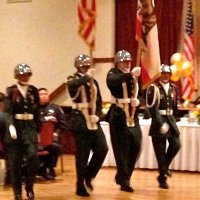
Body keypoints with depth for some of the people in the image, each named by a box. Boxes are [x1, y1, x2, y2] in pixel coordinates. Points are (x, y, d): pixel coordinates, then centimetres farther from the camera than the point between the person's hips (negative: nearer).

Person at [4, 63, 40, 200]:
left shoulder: (34, 91, 7)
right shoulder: (11, 91, -1)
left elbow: (37, 111, 12)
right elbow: (8, 111, -9)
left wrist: (38, 130, 11)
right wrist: (11, 126, -24)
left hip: (30, 126, 2)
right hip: (16, 126, -2)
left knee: (33, 155, -17)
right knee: (15, 162, 0)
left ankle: (29, 188, 0)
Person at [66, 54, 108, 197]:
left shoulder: (94, 82, 14)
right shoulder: (74, 79, -3)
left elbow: (99, 102, 16)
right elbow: (72, 85, -30)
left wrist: (97, 115, -2)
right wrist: (87, 76, -21)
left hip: (93, 121, 6)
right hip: (80, 121, -6)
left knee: (102, 149, -4)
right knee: (83, 155, -4)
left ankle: (88, 176, 17)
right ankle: (81, 187, 6)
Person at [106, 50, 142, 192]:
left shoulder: (133, 76, 15)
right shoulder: (113, 73, -3)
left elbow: (139, 93, 23)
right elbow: (112, 82, -28)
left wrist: (138, 101, 0)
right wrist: (130, 74, -37)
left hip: (132, 115, 6)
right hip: (119, 115, -6)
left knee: (136, 146, 5)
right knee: (122, 148, -5)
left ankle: (122, 176, 21)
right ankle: (124, 181, 3)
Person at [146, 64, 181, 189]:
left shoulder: (174, 88, 9)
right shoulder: (153, 88, -10)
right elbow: (152, 109, -16)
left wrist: (172, 120, 9)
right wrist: (161, 123, -22)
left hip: (171, 121, 5)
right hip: (158, 122, -5)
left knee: (176, 145, -7)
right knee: (160, 151, -1)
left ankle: (165, 167, 18)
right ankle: (163, 178, 8)